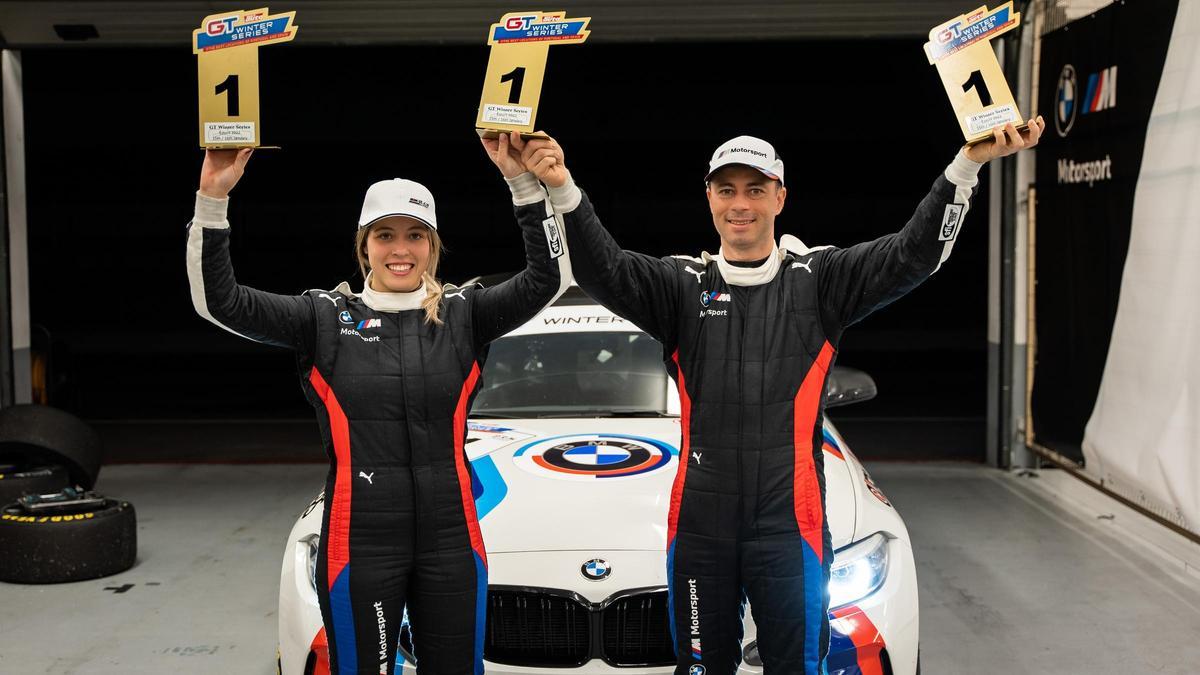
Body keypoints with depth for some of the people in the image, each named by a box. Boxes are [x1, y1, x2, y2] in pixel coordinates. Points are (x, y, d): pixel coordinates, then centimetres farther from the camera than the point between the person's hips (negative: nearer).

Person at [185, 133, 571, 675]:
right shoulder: (327, 317, 0)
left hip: (450, 539, 1)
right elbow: (219, 302, -8)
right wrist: (212, 201, -19)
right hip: (360, 543, -1)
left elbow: (548, 279, -9)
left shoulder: (463, 315, 3)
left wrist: (526, 184, -19)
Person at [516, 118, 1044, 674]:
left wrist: (967, 165, -20)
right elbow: (604, 271, -10)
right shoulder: (683, 286, 5)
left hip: (789, 522, -1)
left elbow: (915, 254, -8)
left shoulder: (819, 280, 2)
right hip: (699, 522, 2)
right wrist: (564, 191, -27)